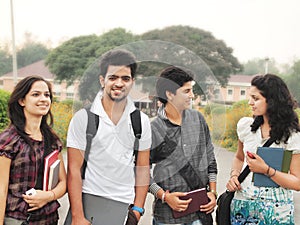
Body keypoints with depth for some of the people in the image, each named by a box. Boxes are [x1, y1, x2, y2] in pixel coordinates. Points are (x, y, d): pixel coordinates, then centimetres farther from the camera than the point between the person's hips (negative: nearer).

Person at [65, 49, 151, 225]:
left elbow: (143, 168, 7)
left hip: (124, 205, 2)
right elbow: (74, 170, -6)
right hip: (87, 200, -2)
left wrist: (137, 210, 3)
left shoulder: (141, 121, 2)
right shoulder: (83, 117, -6)